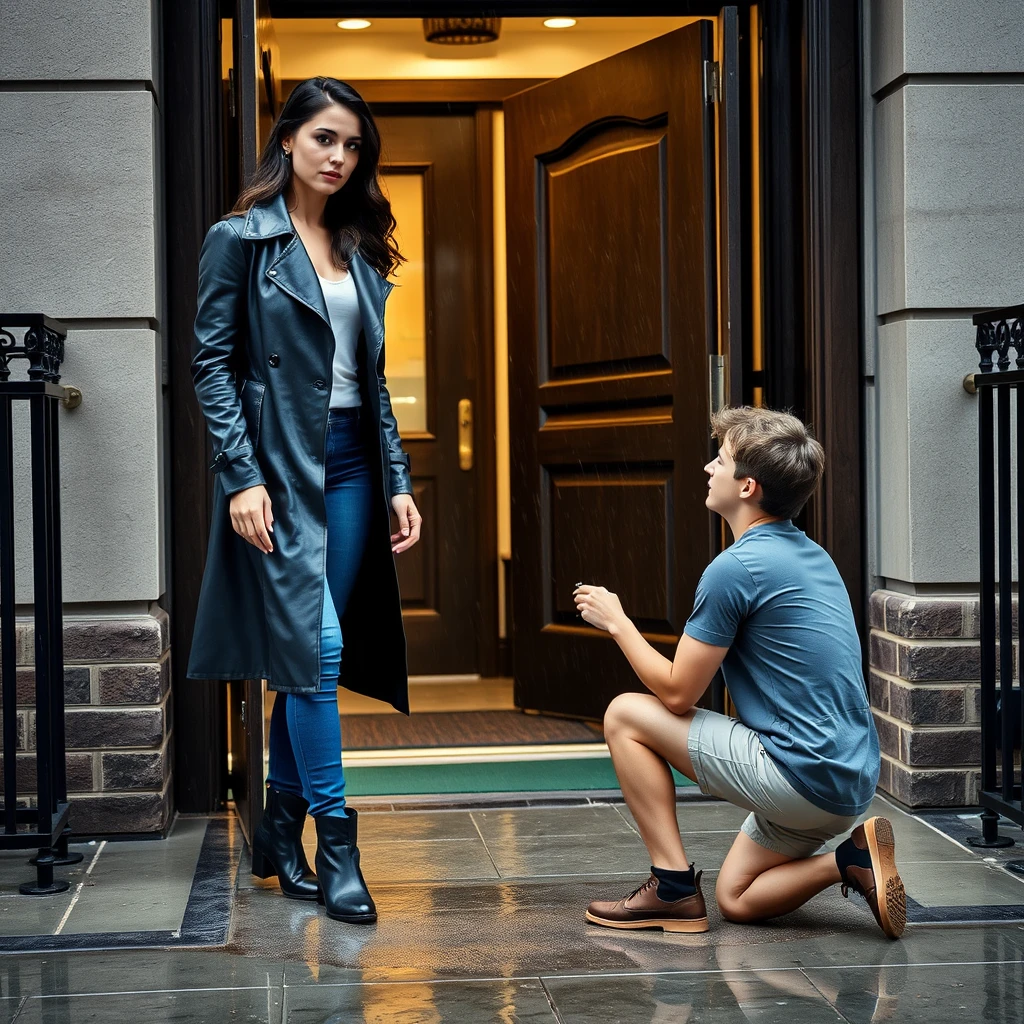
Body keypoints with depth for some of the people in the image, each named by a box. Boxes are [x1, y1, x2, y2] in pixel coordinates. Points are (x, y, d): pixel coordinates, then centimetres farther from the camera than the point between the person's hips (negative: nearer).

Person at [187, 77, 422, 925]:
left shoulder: (361, 249, 16)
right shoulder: (240, 239, -1)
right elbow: (213, 365, -6)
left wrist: (398, 481, 9)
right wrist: (242, 477, -14)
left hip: (352, 464, 5)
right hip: (278, 464, -5)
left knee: (309, 652, 8)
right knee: (316, 644, -12)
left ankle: (279, 829, 19)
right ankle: (336, 844, -6)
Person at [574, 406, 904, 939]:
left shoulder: (735, 568, -16)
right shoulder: (811, 554, 13)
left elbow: (677, 692, -9)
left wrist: (616, 621, 5)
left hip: (802, 778, -9)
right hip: (851, 781, 9)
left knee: (626, 715, 1)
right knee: (736, 900, 23)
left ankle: (673, 886, 2)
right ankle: (850, 859, 3)